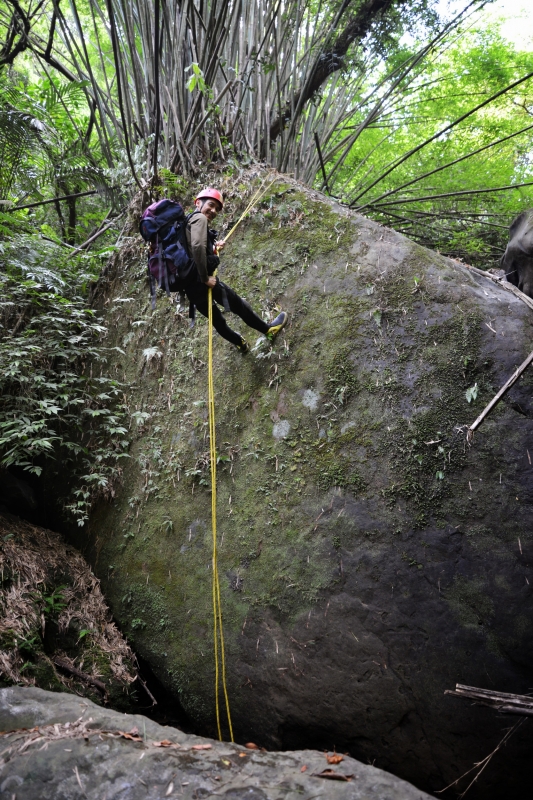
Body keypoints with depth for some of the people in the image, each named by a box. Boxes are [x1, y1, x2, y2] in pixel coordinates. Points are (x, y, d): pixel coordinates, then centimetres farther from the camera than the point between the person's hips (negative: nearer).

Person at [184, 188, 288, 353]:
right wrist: (205, 278, -21)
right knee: (238, 304, 11)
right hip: (199, 280, -9)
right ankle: (268, 329, 31)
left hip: (189, 284, 9)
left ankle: (240, 343, 48)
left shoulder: (188, 222, 20)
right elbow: (197, 247, -26)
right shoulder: (200, 218, -8)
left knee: (216, 319, 26)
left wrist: (214, 248, 20)